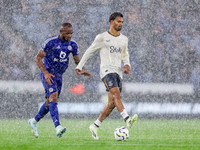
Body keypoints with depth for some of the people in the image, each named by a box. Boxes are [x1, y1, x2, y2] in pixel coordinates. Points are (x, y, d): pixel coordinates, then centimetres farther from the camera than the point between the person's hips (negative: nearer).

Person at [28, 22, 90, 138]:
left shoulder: (73, 45, 1)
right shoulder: (51, 42, -15)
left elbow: (77, 61, 8)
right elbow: (38, 58, -12)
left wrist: (82, 70, -14)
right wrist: (46, 73, -24)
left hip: (59, 76, 7)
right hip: (48, 73, -6)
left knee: (50, 102, 12)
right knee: (53, 96, -24)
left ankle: (34, 121, 35)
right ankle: (58, 127, -37)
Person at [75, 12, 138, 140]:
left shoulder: (124, 39, 17)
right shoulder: (102, 37, 1)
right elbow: (89, 52, 9)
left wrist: (127, 65, 7)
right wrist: (79, 66, 10)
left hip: (118, 72, 6)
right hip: (107, 70, -6)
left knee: (112, 103, 1)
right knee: (117, 95, -26)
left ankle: (95, 126, 14)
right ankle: (128, 120, -43)